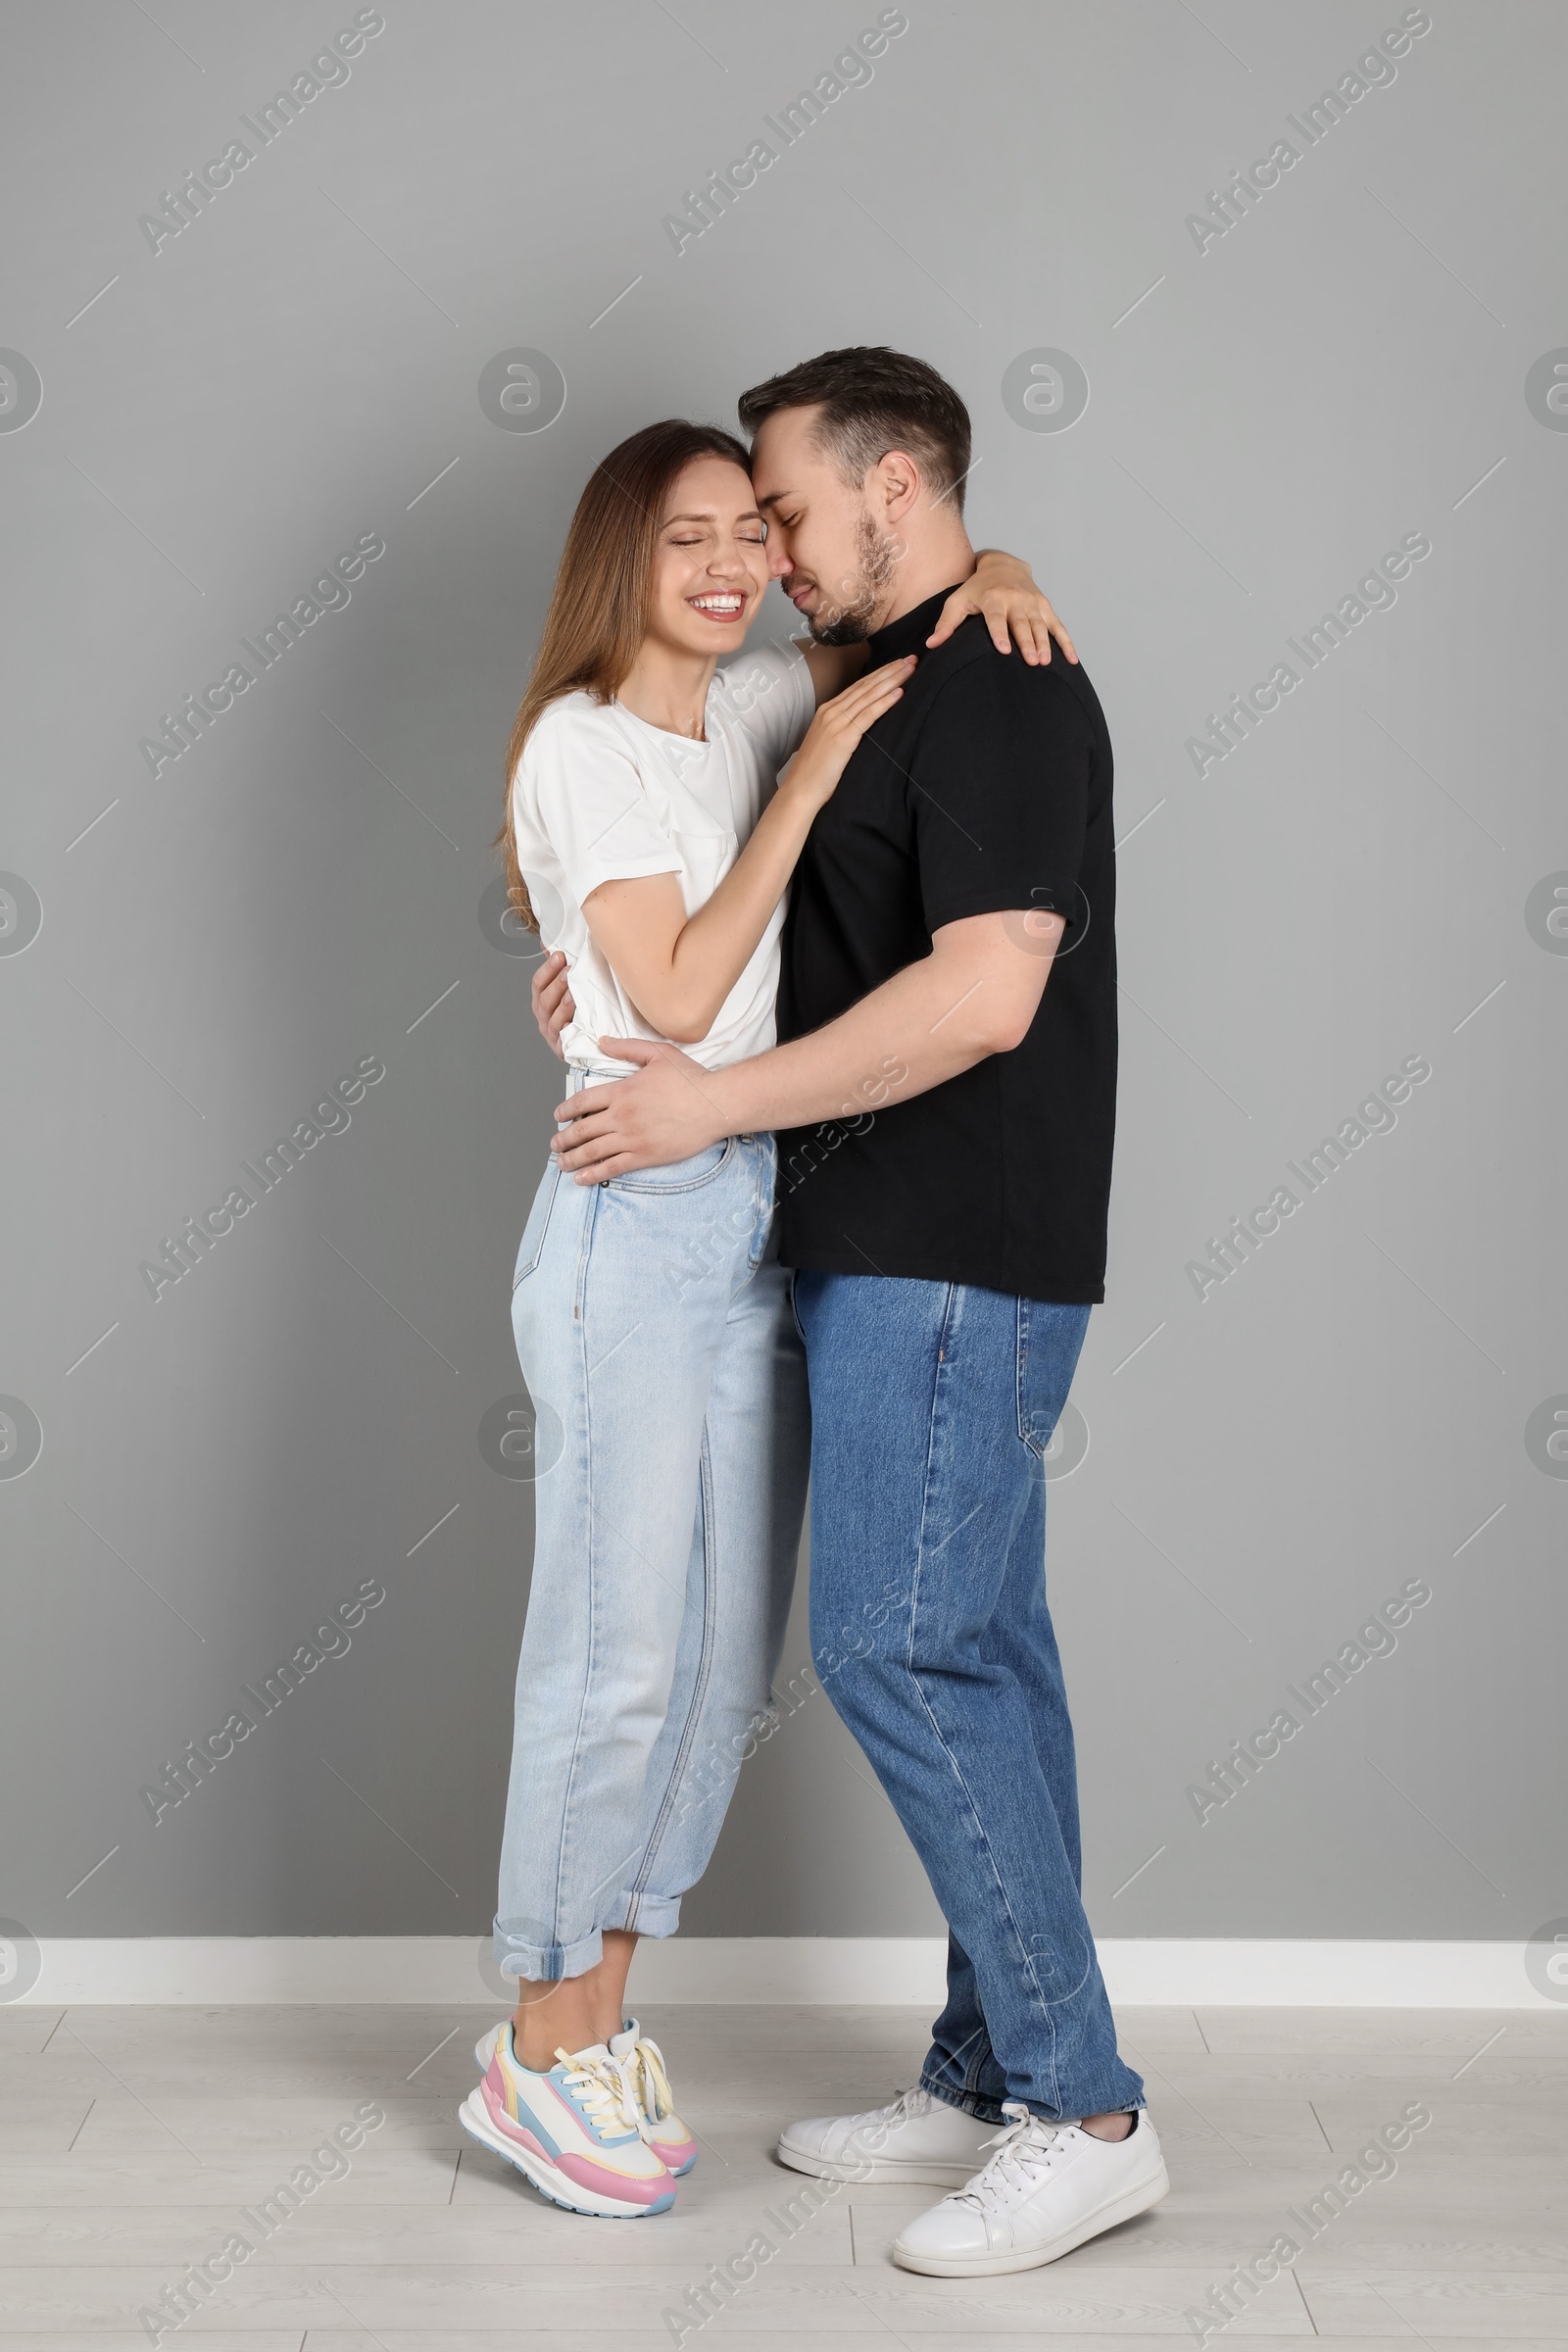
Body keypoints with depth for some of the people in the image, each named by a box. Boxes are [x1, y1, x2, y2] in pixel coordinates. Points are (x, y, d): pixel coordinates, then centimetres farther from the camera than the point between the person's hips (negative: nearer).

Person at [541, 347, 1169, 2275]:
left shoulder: (1002, 690, -14)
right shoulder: (893, 692, 18)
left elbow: (983, 994, -24)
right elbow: (830, 946, 27)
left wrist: (717, 1103, -18)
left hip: (954, 1263, -10)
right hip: (897, 1253, 10)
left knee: (900, 1650, -9)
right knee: (974, 1655, 11)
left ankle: (1085, 2114, 1)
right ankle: (990, 2079, 21)